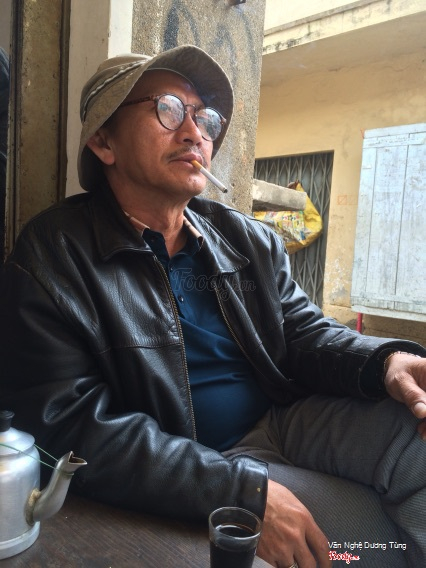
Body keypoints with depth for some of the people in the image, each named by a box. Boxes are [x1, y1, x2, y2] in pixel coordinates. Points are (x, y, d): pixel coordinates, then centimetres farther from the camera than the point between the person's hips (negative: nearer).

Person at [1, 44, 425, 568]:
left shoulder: (249, 240, 8)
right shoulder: (52, 255, -9)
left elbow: (303, 333, 7)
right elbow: (70, 423, -17)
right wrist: (246, 490, -23)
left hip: (289, 418, 6)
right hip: (199, 478, -5)